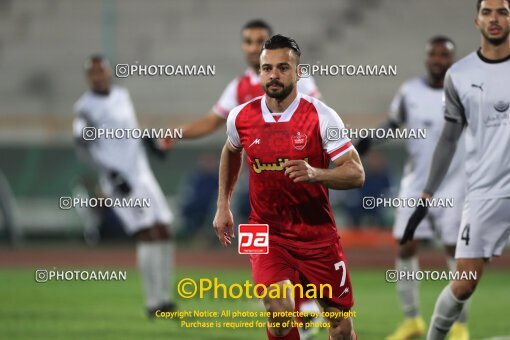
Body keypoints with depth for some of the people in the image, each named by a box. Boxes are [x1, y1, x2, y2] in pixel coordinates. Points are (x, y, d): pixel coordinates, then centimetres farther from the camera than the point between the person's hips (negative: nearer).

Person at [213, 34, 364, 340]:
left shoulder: (321, 116, -12)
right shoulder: (241, 117, -2)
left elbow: (356, 174, -14)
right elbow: (231, 153, 22)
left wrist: (314, 174, -31)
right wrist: (223, 207, 20)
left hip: (318, 234, -1)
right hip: (267, 232, 1)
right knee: (279, 311, -22)